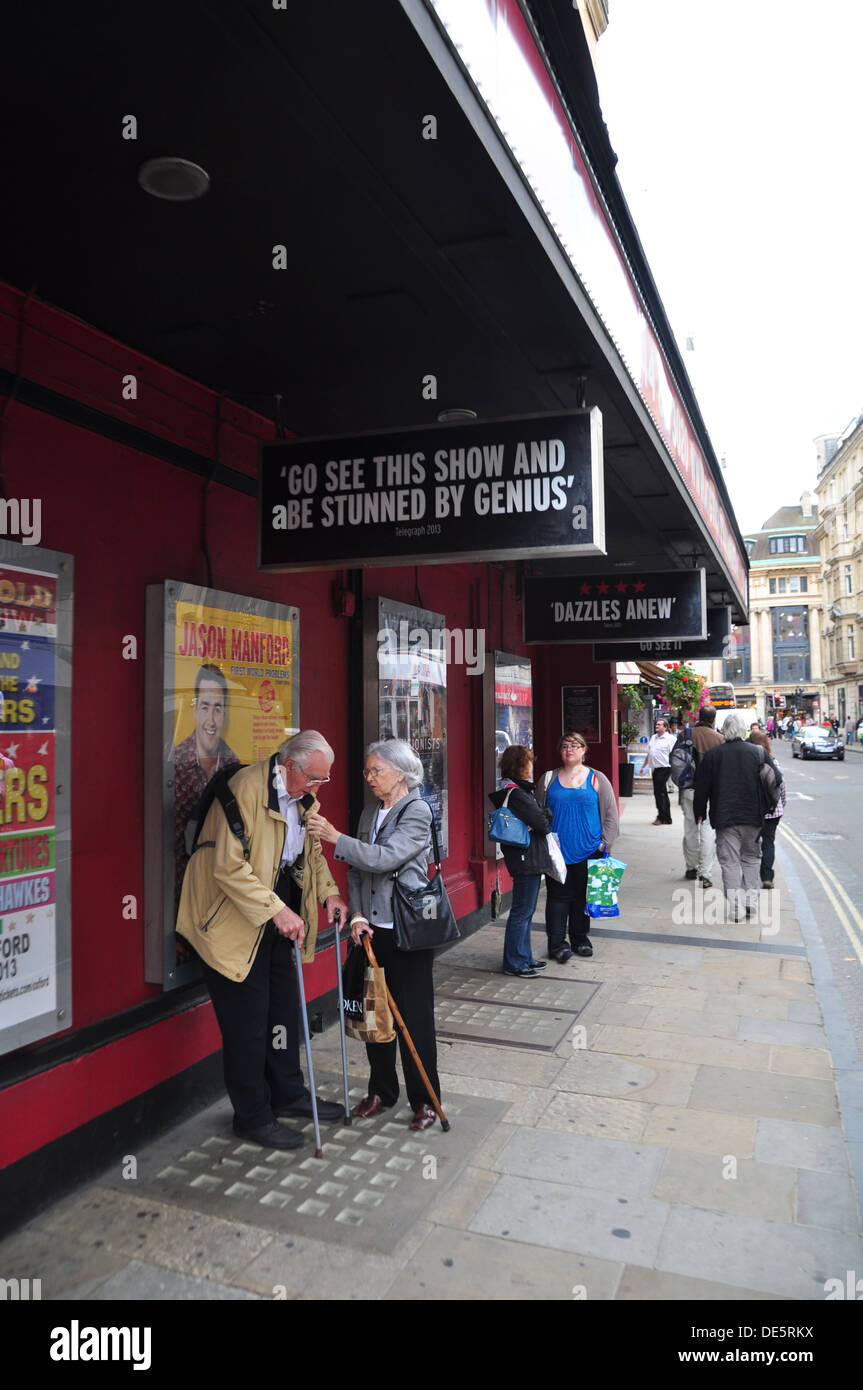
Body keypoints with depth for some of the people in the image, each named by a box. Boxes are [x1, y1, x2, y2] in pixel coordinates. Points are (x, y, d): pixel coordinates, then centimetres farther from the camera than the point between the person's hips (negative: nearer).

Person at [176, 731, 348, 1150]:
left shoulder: (303, 797, 4)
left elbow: (311, 851, 18)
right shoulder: (246, 788, -23)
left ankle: (288, 1092, 34)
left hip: (281, 909, 8)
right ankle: (253, 1117, 17)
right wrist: (276, 911, -27)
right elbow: (229, 867, -26)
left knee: (285, 1005, 16)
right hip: (237, 917, -8)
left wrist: (328, 892, 2)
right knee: (248, 1018, 2)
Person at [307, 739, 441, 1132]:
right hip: (373, 929, 7)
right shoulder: (370, 813, 9)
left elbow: (386, 858, -23)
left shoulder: (417, 811, -12)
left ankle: (424, 1100, 18)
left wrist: (335, 837, -25)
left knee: (414, 1015, 3)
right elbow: (357, 870, 11)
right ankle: (381, 1091, 30)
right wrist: (357, 914, -1)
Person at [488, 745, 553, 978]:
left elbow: (536, 819, 14)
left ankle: (524, 958, 28)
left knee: (525, 910, 17)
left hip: (528, 860, 10)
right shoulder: (516, 794, -20)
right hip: (526, 860, -10)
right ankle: (514, 963, 8)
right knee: (522, 911, -1)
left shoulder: (513, 790, 13)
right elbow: (542, 823, -21)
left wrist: (543, 814, -6)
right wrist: (548, 812, -2)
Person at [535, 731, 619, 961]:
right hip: (556, 850, 0)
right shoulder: (549, 779, 6)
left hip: (588, 850, 0)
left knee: (582, 896, 9)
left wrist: (604, 843, -4)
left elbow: (611, 814, 4)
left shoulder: (597, 779, 3)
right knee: (558, 896, 1)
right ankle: (557, 943, 8)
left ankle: (580, 939, 24)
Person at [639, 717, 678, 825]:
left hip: (664, 768, -8)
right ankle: (667, 818, 19)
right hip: (655, 769, 8)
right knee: (662, 793, 12)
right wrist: (643, 766, 24)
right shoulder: (653, 737, 15)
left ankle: (661, 817, 1)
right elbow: (648, 754, 23)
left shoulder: (671, 739, -8)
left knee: (659, 792, -8)